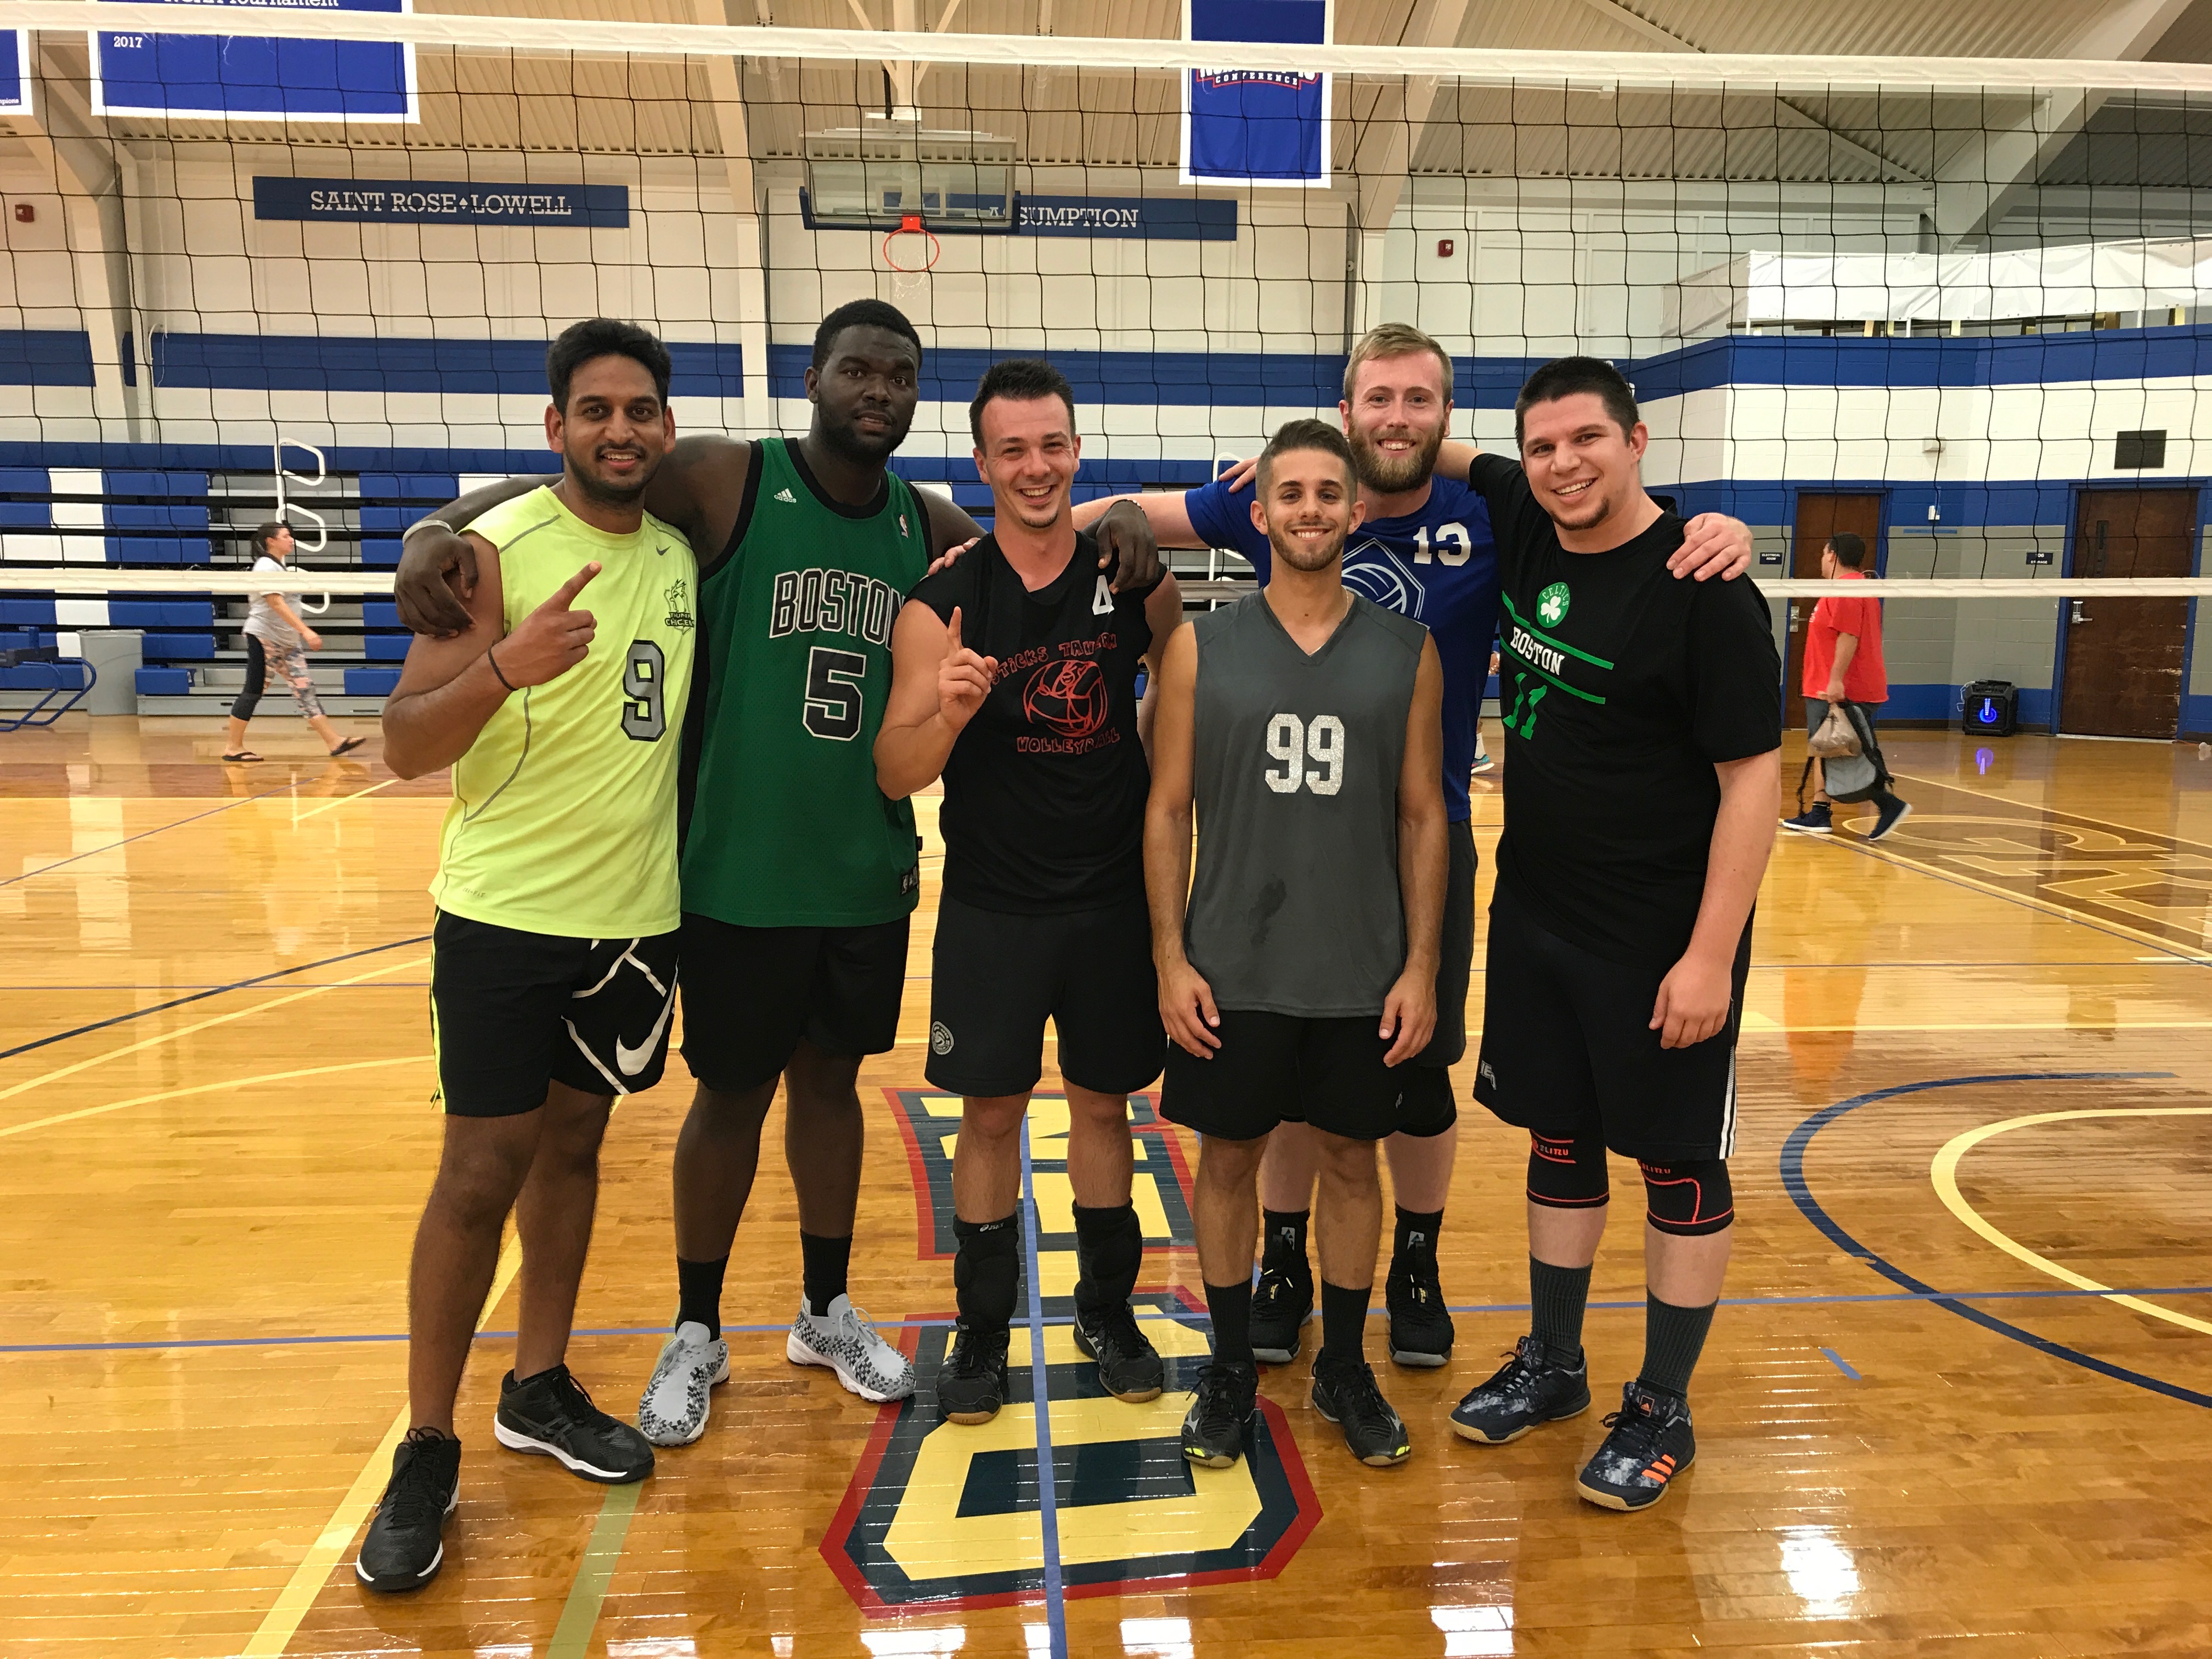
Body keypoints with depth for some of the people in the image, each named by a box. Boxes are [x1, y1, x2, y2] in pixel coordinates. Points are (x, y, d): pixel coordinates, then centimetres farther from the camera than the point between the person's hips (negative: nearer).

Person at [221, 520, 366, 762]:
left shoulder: (281, 565, 17)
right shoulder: (266, 566, -13)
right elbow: (276, 603, -23)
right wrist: (306, 631, -29)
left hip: (287, 642, 9)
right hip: (263, 636, -9)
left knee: (305, 688, 1)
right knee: (254, 690, -4)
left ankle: (334, 742, -6)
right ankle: (233, 747, 4)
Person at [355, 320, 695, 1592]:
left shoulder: (683, 553, 5)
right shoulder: (494, 548, -11)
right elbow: (406, 747, -16)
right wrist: (506, 666, -32)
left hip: (636, 913, 5)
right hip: (506, 912, -5)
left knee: (574, 1141, 15)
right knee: (482, 1167, -1)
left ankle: (540, 1389, 31)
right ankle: (428, 1451, 15)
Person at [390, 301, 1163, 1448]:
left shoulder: (929, 528, 5)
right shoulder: (727, 480, -9)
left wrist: (1117, 523, -2)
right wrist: (443, 525, -29)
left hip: (868, 871, 4)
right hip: (740, 870, -4)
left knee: (832, 1079, 17)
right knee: (732, 1094, 9)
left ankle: (825, 1312, 36)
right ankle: (697, 1335, 30)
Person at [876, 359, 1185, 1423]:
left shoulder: (1136, 579, -2)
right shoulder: (942, 607, -8)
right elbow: (895, 775, -11)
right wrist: (948, 713, -31)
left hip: (1115, 899, 2)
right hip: (993, 907, -1)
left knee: (1104, 1104, 14)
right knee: (991, 1113, 9)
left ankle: (1107, 1311, 33)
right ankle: (982, 1331, 27)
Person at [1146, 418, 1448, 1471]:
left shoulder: (1407, 652, 1)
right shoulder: (1202, 649, -1)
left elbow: (1423, 816, 2)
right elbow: (1167, 812, 0)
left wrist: (1421, 966, -3)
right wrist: (1171, 959, -6)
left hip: (1364, 975, 1)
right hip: (1232, 970, 0)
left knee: (1352, 1160, 12)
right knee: (1228, 1159, 10)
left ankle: (1344, 1368, 32)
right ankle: (1230, 1372, 30)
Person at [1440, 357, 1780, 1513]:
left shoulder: (1701, 588, -16)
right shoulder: (1522, 530, 1)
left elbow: (1753, 779, -16)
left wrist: (1711, 956, -20)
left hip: (1661, 942, -6)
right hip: (1535, 919, 6)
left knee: (1680, 1168, 8)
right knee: (1558, 1144, 17)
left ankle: (1660, 1412, 24)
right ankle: (1551, 1367, 34)